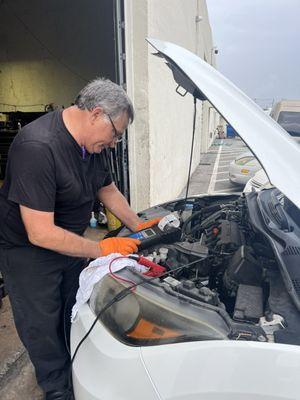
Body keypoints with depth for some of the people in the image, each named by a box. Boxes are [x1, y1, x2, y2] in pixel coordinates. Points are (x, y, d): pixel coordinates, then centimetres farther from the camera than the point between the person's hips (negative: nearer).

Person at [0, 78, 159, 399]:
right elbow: (41, 234, -34)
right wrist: (102, 249, -25)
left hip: (68, 244, 8)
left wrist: (138, 226, 5)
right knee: (43, 327, 11)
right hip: (27, 251, -7)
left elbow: (107, 189, 10)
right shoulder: (37, 148, -34)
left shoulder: (90, 143, -6)